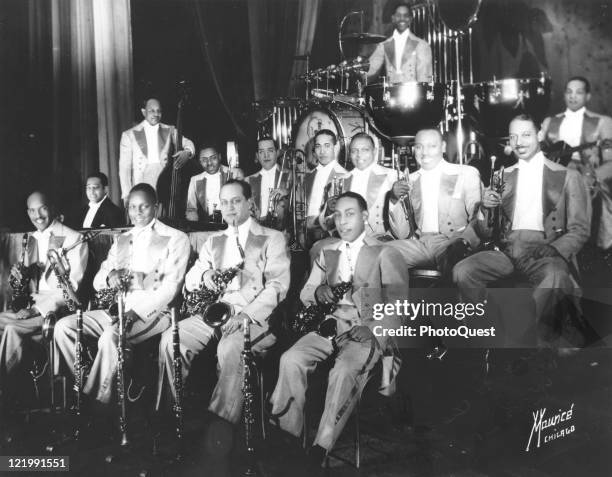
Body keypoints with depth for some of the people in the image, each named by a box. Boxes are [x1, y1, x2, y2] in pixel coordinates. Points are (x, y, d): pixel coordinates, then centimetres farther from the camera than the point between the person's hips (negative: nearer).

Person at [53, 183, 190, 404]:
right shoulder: (121, 240, 20)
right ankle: (91, 384, -5)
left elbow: (171, 286, -10)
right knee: (63, 327, -11)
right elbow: (97, 282, 18)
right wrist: (109, 275, -8)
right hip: (115, 309, 7)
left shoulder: (176, 238, 0)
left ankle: (98, 402, -19)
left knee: (110, 336, -34)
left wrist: (136, 312, -22)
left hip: (152, 311, -7)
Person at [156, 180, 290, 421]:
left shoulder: (272, 239, 5)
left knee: (229, 347, -35)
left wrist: (247, 314, -22)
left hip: (256, 316, -5)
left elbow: (277, 286, -7)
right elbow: (189, 282, 18)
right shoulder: (213, 242, 22)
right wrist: (204, 274, -7)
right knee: (170, 339, -18)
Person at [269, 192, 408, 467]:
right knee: (291, 360, -23)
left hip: (367, 330, -4)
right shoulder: (327, 253, 18)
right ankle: (288, 434, -12)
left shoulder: (384, 254, 3)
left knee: (344, 372, -34)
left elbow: (397, 305, -3)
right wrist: (318, 293, -5)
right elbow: (304, 295, 19)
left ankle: (321, 447, -24)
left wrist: (374, 330, -19)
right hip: (331, 325, 5)